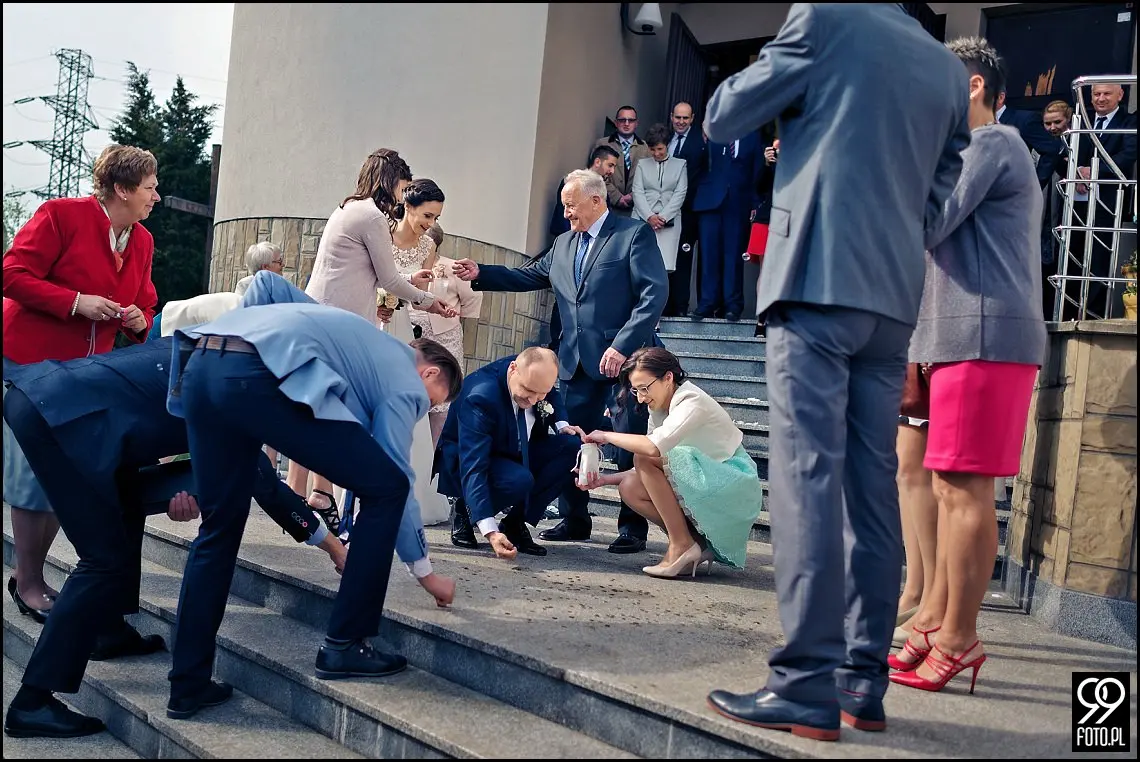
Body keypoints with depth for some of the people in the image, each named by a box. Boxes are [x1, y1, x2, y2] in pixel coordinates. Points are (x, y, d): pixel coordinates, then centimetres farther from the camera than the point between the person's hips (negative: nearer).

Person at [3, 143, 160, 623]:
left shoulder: (143, 242, 8)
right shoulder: (62, 214, -12)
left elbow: (145, 307, 16)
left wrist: (139, 321, -7)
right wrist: (76, 302, -21)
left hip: (89, 369, 6)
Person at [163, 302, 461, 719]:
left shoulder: (374, 346, 36)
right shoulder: (404, 376, 14)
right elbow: (395, 478, 13)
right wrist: (425, 570, 24)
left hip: (200, 365, 9)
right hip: (259, 375, -9)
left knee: (218, 527, 19)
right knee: (386, 486, 4)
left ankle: (187, 685, 21)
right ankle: (345, 645, 9)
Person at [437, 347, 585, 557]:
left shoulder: (537, 377, -16)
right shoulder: (480, 397, -35)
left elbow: (553, 398, 11)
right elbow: (473, 467, -41)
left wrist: (561, 425, -11)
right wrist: (490, 532, -49)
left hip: (516, 454, 7)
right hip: (466, 460, -7)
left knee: (573, 447, -17)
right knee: (520, 480, -37)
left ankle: (515, 522, -8)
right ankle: (465, 510, -4)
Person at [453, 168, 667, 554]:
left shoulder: (634, 234, -6)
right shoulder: (563, 243, 16)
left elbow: (654, 293, -14)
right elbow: (529, 276, 24)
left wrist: (622, 346, -21)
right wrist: (480, 274, 11)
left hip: (624, 357, -7)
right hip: (578, 362, 7)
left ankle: (632, 528, 9)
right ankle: (574, 519, 23)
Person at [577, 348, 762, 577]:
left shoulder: (692, 401, -18)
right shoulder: (659, 410, 8)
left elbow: (654, 447, -35)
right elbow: (648, 472, 9)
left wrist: (607, 436, -20)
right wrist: (606, 479, -4)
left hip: (735, 489, -9)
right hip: (704, 487, 9)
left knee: (645, 458, -23)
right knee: (629, 487, -9)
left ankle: (682, 546, -16)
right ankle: (699, 545, -4)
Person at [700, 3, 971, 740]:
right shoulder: (949, 68, 20)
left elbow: (722, 118, 8)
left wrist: (791, 94, 23)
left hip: (818, 281, -6)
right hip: (894, 296, 6)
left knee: (808, 474, -9)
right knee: (873, 483, 5)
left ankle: (809, 684, -10)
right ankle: (865, 681, 8)